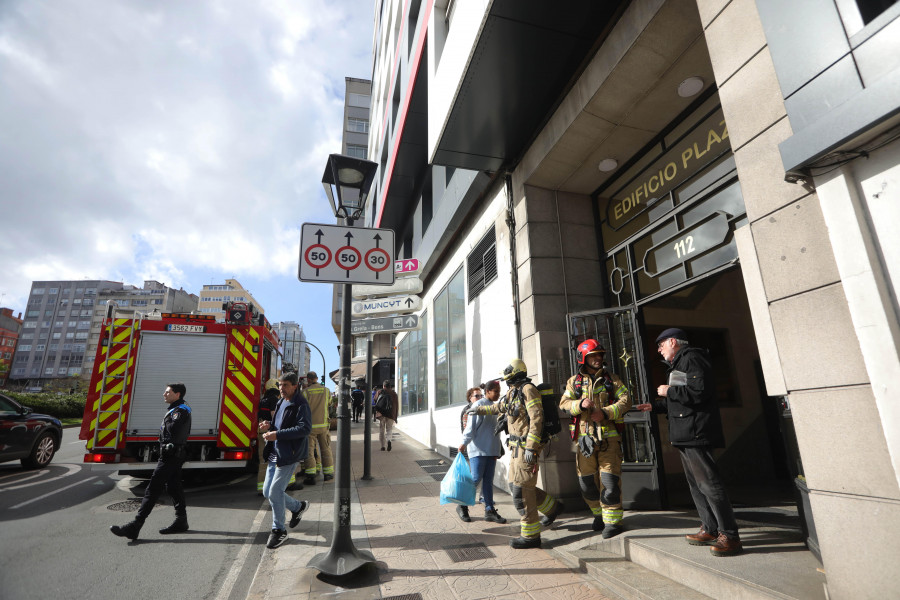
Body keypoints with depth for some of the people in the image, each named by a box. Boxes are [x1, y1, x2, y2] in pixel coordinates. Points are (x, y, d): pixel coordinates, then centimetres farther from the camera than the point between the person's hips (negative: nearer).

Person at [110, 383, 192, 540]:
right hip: (174, 456, 11)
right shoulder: (177, 409, 17)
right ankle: (181, 522, 23)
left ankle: (134, 527, -4)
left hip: (171, 456, -11)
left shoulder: (180, 411, -17)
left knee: (153, 489, -8)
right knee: (174, 487, 15)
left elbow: (173, 428, -30)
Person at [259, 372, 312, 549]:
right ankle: (298, 506, 35)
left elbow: (305, 428, -25)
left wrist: (277, 434, -27)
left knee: (275, 492, -6)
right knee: (267, 492, 13)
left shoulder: (301, 405, -15)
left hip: (289, 455, -9)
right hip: (274, 454, 9)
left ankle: (278, 530, 15)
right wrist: (269, 425, 2)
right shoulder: (281, 402, 13)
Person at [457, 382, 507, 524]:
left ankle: (489, 510, 15)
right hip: (478, 449, -8)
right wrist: (464, 442, -21)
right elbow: (471, 426, -15)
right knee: (476, 478, -5)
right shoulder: (479, 405, -9)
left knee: (488, 480, 9)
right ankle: (462, 506, 12)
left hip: (490, 450, 8)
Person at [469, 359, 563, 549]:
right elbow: (499, 407, 34)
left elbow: (536, 418, -21)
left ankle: (530, 535, 8)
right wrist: (480, 409, 45)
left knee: (521, 490, -5)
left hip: (526, 446, -9)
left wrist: (530, 447, -24)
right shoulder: (513, 392, 15)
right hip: (516, 446, 9)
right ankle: (553, 507, 30)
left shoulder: (528, 389, -14)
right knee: (515, 485, 14)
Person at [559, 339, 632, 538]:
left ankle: (613, 520, 9)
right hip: (585, 437, 2)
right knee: (586, 480, 8)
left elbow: (625, 401, -2)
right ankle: (599, 513, 29)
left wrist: (605, 413, -16)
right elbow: (564, 403, 2)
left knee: (609, 479, -5)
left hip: (609, 436, -2)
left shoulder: (611, 379, 7)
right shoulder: (574, 381, 9)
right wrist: (580, 404, -18)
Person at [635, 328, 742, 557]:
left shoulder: (691, 358, -10)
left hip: (696, 433, -11)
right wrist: (655, 405, 21)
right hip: (685, 435, 11)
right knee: (696, 484, 13)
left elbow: (699, 391, -23)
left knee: (708, 482, -8)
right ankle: (710, 530, 21)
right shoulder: (679, 364, 23)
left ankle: (730, 536, -1)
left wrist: (669, 391, -13)